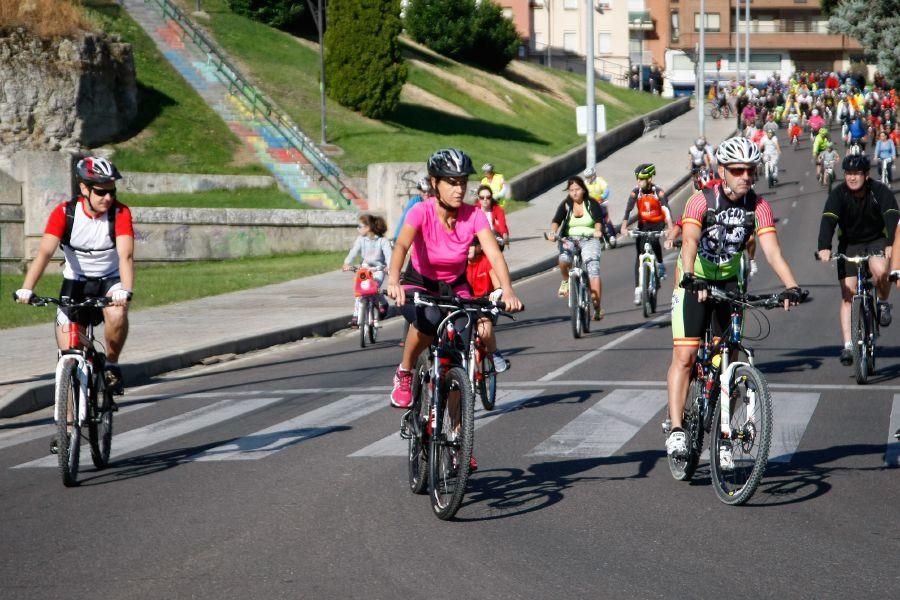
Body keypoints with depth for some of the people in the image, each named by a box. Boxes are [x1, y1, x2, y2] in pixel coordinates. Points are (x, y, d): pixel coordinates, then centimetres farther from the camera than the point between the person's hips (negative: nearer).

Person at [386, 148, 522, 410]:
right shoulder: (422, 212, -26)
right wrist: (393, 280, -62)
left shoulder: (474, 216, -19)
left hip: (455, 288, 2)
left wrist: (507, 291, -48)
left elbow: (495, 254, -29)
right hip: (419, 285, -2)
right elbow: (401, 245, -42)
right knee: (429, 318, -38)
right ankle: (404, 375, -12)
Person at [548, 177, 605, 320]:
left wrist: (597, 230, -35)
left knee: (593, 269, -21)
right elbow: (556, 221, -8)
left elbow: (598, 219, -13)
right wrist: (553, 232, -29)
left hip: (589, 239, -1)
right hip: (569, 239, 1)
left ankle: (597, 306, -18)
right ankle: (565, 281, 0)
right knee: (563, 258, -33)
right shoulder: (565, 205, 5)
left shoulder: (592, 203, 2)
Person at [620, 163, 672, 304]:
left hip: (657, 223, -2)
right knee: (639, 256, -5)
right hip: (643, 224, 2)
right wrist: (624, 226, -37)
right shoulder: (636, 192, -11)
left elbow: (666, 209, -29)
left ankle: (660, 264, -2)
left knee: (654, 241, -32)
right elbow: (628, 209, -22)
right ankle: (638, 290, -4)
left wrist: (670, 227, -43)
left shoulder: (658, 191, -17)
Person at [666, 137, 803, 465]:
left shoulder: (758, 207, -12)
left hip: (729, 281, 3)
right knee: (685, 355, -13)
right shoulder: (702, 201, -22)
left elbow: (772, 250, -21)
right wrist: (691, 278, -55)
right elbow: (689, 242, -37)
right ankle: (676, 430, -12)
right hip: (695, 282, -3)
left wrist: (791, 286, -37)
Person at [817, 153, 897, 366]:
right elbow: (828, 220, -28)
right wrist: (824, 247, -46)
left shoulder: (880, 191, -18)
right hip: (849, 244, 1)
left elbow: (891, 217, -30)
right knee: (847, 296, -8)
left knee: (880, 271, -34)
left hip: (877, 240, -1)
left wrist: (891, 244, -48)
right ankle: (847, 346, -6)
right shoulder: (838, 194, -16)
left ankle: (883, 303, -2)